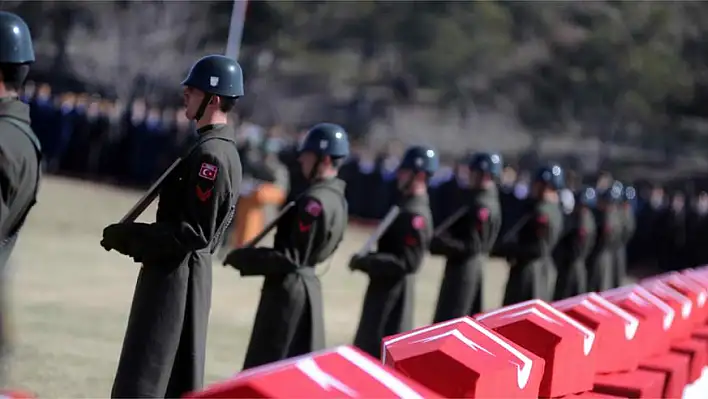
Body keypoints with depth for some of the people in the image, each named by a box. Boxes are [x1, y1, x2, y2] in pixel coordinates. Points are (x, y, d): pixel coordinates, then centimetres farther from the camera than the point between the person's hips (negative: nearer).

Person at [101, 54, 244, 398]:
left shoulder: (210, 155, -18)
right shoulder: (223, 149, 14)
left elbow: (194, 232, -22)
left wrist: (129, 235, -17)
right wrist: (133, 238, 9)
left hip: (175, 276, -10)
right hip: (191, 271, 10)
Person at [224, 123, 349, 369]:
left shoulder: (315, 201, -20)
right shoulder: (336, 199, 8)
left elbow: (292, 258, -22)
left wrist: (242, 257, -15)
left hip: (287, 288, -10)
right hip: (306, 285, 10)